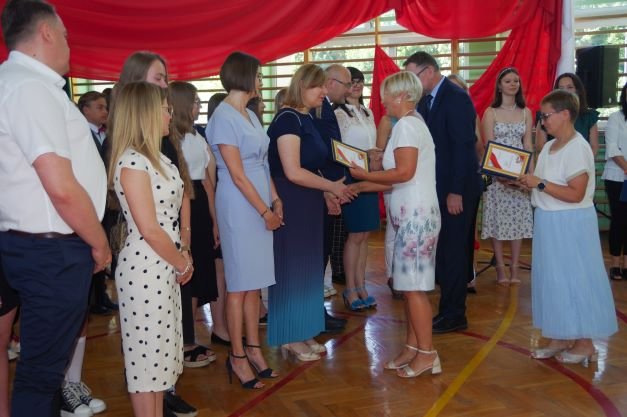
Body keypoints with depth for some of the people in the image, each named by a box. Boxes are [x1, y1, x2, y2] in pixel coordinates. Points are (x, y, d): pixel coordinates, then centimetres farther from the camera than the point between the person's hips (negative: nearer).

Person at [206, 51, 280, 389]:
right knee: (239, 284, 0)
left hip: (260, 205, 8)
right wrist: (265, 211, -12)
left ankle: (253, 348, 21)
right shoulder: (223, 117, -12)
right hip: (238, 206, -8)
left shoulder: (250, 115, 14)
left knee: (255, 281, 12)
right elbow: (237, 175, -15)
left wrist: (275, 200, 5)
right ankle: (237, 356, 11)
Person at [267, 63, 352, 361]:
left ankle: (302, 334, 26)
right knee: (291, 267, 1)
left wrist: (326, 194, 9)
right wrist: (331, 186, -12)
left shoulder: (306, 119, 13)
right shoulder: (288, 119, -15)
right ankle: (289, 338, 14)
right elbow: (292, 172, -22)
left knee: (308, 267, 14)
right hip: (290, 205, -9)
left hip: (308, 205, 9)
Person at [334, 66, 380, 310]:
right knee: (355, 235, -3)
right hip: (352, 178, -7)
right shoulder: (339, 114, -7)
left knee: (364, 235, 9)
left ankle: (361, 286, 16)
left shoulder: (368, 113, 15)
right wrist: (363, 156, -21)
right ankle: (351, 290, 6)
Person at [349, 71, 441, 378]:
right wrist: (360, 187, 16)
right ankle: (412, 347, 18)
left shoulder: (406, 124, -11)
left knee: (413, 286, -5)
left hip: (416, 215, -10)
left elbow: (404, 172, -22)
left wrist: (363, 175, -11)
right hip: (411, 215, 10)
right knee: (410, 285, 11)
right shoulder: (412, 123, 18)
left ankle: (426, 354, 2)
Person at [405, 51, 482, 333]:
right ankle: (449, 308, 20)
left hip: (456, 189, -8)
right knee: (442, 249, 10)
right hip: (436, 187, 8)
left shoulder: (456, 98, -13)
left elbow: (463, 147, -18)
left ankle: (453, 315, 11)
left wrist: (456, 191, -20)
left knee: (453, 250, 0)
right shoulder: (426, 100, 12)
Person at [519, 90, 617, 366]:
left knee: (573, 280, 1)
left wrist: (539, 184, -23)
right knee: (552, 280, 14)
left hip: (570, 224, -9)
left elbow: (576, 194, -23)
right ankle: (559, 338, 26)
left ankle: (584, 344, 15)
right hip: (548, 221, 9)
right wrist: (522, 181, 0)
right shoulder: (549, 147, 10)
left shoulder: (577, 149, -17)